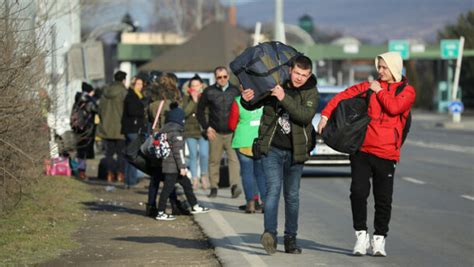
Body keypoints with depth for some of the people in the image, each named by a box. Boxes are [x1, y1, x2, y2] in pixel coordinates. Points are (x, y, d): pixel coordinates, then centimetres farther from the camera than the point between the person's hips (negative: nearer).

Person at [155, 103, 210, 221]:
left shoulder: (165, 130, 14)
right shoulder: (175, 132, -16)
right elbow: (178, 151, -20)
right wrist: (182, 167, -19)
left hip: (167, 165, 10)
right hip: (173, 167, -10)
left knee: (186, 184, 17)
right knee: (168, 188, -5)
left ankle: (195, 206, 25)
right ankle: (160, 213, -2)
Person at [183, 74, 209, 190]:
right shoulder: (186, 98, 6)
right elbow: (185, 112, -8)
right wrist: (194, 100, -10)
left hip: (203, 130, -1)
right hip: (190, 130, 1)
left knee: (204, 154, -12)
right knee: (193, 155, -1)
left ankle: (204, 175, 11)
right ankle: (194, 179, 6)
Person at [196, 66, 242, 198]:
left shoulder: (235, 91, 5)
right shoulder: (209, 92, 2)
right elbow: (200, 110, 8)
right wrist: (206, 127, 0)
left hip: (231, 132, 0)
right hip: (215, 133, 0)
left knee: (233, 158, -14)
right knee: (214, 160, 5)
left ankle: (234, 186, -19)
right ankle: (213, 188, 13)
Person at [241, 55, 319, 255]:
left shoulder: (311, 92, -4)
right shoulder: (273, 84, -4)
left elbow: (305, 116, -22)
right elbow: (253, 106, 7)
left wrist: (284, 98, -32)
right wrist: (246, 100, -17)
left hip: (295, 151, 1)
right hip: (272, 148, -1)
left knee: (292, 195, 10)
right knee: (274, 188, -17)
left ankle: (290, 238, 20)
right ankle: (270, 233, -28)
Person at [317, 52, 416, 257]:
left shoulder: (406, 91, 4)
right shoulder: (370, 86, 11)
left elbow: (394, 107, -15)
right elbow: (343, 96, 6)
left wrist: (379, 91, -3)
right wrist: (325, 115, -4)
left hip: (386, 153, -1)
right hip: (362, 150, 1)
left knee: (383, 199, 4)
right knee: (358, 192, -9)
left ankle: (379, 239, 17)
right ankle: (361, 235, 3)